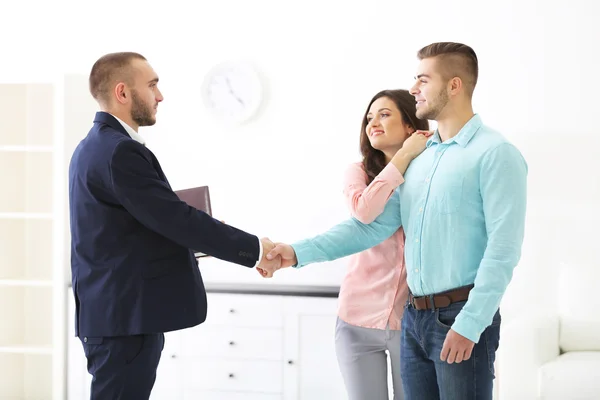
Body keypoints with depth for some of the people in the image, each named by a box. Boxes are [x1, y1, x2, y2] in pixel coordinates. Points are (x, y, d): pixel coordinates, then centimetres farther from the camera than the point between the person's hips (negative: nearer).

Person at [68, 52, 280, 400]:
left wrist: (190, 236, 9)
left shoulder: (96, 145, 16)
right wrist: (253, 248, -12)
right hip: (125, 316, -10)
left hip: (115, 310, 10)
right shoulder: (120, 151, -18)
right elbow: (176, 218, -20)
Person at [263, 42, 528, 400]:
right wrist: (299, 253, -1)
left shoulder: (495, 154, -9)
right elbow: (373, 225, 9)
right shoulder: (418, 158, 13)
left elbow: (503, 249, -15)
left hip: (462, 317, -7)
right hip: (415, 317, 7)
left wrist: (470, 324, -19)